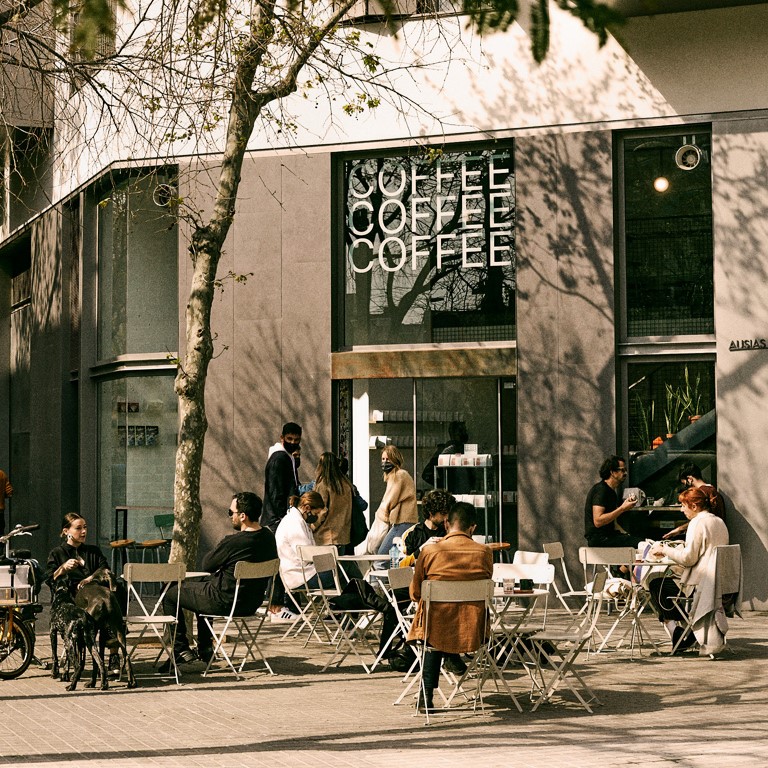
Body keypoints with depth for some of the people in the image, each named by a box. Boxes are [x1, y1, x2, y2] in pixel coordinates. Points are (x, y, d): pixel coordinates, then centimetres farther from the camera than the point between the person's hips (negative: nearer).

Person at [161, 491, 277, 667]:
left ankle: (182, 650, 15)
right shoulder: (268, 536, -4)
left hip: (226, 602, -8)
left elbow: (206, 565, -10)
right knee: (197, 581, 35)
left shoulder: (233, 542, -28)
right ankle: (205, 648, 39)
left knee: (169, 593, 10)